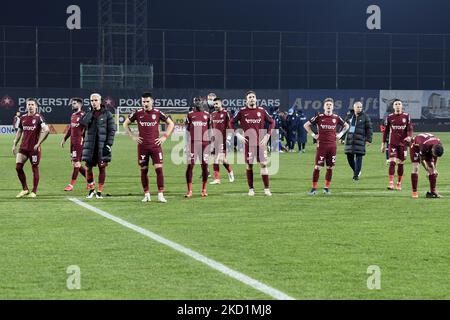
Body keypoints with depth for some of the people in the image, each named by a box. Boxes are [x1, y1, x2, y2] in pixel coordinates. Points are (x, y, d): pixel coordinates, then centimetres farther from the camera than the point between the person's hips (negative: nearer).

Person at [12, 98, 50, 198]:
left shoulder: (38, 117, -7)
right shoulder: (23, 118, 10)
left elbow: (46, 130, -18)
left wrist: (38, 143, -18)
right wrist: (14, 144, 14)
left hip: (34, 148, -5)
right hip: (23, 147, 5)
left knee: (35, 168, 1)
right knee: (18, 167, -2)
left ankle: (34, 192, 8)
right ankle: (25, 189, 11)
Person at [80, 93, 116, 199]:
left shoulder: (107, 114, 1)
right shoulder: (88, 113, 10)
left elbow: (112, 130, -2)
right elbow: (82, 123, -9)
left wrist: (109, 144, -9)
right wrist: (91, 112, -10)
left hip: (102, 145, -3)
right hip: (90, 145, 3)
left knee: (102, 167, -1)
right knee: (88, 167, 1)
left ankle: (100, 191, 6)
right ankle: (91, 190, 17)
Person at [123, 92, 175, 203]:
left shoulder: (157, 113, 0)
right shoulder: (137, 113, 2)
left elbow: (171, 124, 10)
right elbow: (125, 124, 14)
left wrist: (164, 137, 1)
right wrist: (133, 136, 5)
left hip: (155, 145, -1)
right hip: (142, 146, 1)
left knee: (159, 168, -10)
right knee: (144, 170, 4)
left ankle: (161, 194, -7)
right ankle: (147, 195, 14)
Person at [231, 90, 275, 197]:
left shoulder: (262, 111, 3)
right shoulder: (242, 111, 1)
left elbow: (271, 122, 11)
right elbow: (232, 123, 9)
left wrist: (267, 135, 1)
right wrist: (238, 134, -2)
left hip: (261, 142, 0)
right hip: (248, 143, 0)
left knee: (264, 164, -3)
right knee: (249, 165, 3)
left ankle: (267, 189, 3)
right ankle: (251, 189, 12)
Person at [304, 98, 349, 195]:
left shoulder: (336, 118, 7)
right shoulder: (319, 117, -1)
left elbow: (346, 125, 22)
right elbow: (306, 125, 5)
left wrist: (340, 134, 10)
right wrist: (313, 135, -1)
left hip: (332, 146, 3)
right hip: (321, 145, -3)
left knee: (330, 167, 5)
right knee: (317, 167, -5)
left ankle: (326, 188, 14)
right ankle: (314, 189, -1)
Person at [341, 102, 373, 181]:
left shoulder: (365, 117, 1)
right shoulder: (349, 116, 10)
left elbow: (369, 129, 1)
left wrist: (368, 139, -5)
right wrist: (342, 138, 12)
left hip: (360, 140, -3)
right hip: (349, 140, 3)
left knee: (359, 157, -4)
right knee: (349, 157, 4)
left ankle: (356, 175, 1)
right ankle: (355, 171, 25)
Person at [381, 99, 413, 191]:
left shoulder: (406, 116, 4)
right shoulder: (390, 117, 5)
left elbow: (410, 128, 2)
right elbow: (386, 131, 10)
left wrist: (409, 137, -20)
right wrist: (383, 144, 8)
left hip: (403, 143, 1)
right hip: (392, 143, -1)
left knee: (401, 163, 6)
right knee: (392, 162, -14)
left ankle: (399, 184, 18)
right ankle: (391, 183, -17)